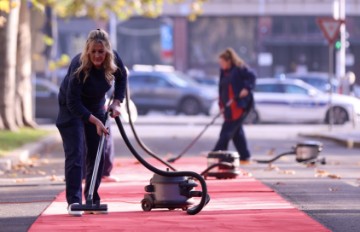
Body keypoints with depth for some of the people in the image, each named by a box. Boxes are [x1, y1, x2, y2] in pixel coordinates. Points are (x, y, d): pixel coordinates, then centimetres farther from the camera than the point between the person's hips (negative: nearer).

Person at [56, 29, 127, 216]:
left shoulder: (114, 60, -20)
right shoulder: (78, 66, -35)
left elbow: (121, 78, 3)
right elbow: (73, 102, -32)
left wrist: (116, 102, -8)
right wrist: (95, 121, -35)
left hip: (96, 106, 5)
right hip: (71, 108, -5)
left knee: (97, 154, 5)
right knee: (75, 153, -14)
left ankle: (93, 201, 13)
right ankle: (73, 202, -16)